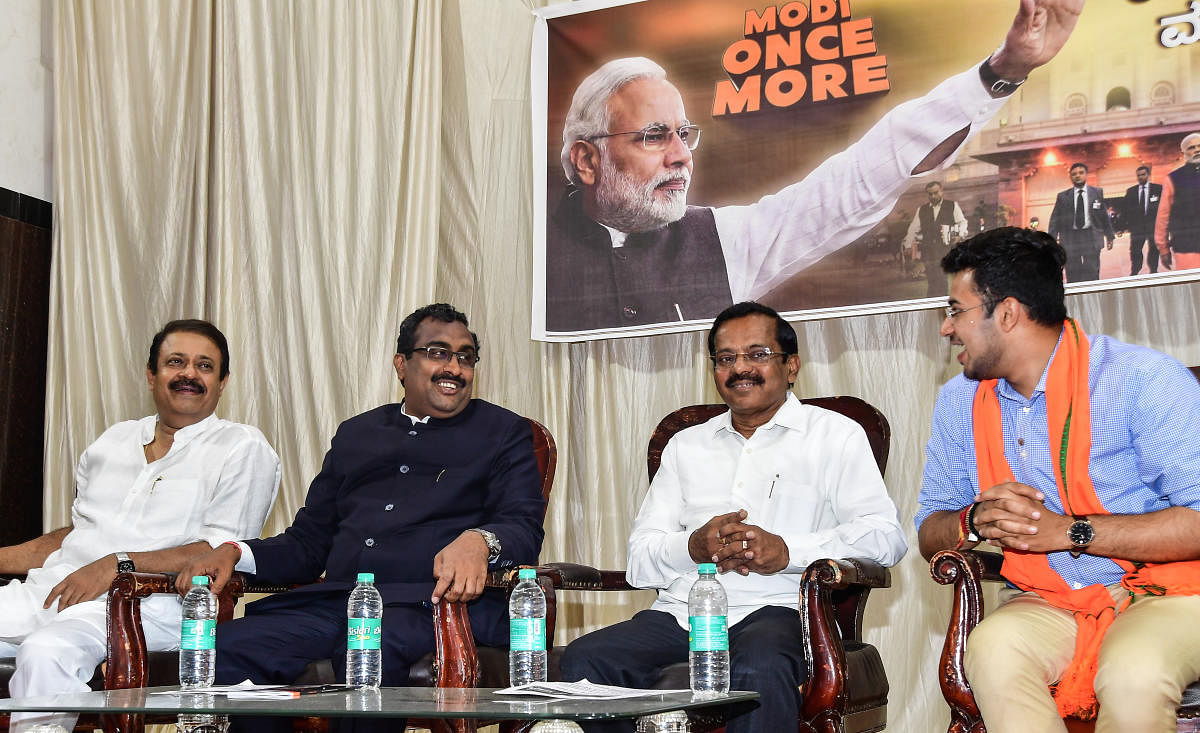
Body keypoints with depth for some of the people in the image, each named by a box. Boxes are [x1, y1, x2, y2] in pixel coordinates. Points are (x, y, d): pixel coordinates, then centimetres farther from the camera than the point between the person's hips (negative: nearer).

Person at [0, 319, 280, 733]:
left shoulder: (243, 448, 4)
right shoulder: (114, 440, 24)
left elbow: (223, 552, -6)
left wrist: (119, 564, -14)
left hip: (142, 602, -6)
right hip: (47, 590, 6)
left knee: (45, 651, -34)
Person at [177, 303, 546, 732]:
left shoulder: (503, 432, 17)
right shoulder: (356, 434, 28)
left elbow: (525, 528, 3)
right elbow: (308, 542, 27)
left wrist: (479, 540, -22)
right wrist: (235, 553, 7)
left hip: (425, 602, -4)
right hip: (332, 600, 4)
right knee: (223, 651, -24)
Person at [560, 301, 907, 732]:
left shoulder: (834, 435, 12)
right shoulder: (686, 445, 24)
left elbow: (885, 536, -2)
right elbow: (640, 560, 15)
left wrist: (787, 551, -15)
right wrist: (694, 547, -8)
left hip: (776, 610, -3)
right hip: (679, 613, 4)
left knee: (759, 668, -39)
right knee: (584, 660, -25)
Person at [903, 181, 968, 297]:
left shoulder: (952, 206, 9)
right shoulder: (922, 209, 17)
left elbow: (962, 222, 8)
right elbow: (913, 229, 21)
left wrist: (960, 235, -10)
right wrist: (908, 246, 14)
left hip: (947, 250, -3)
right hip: (928, 251, 3)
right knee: (931, 283, -2)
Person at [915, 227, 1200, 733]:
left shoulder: (1144, 379, -11)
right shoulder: (960, 401, 8)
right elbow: (929, 534, 13)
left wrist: (1069, 531, -19)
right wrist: (975, 521, -11)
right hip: (1045, 604, 4)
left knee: (1131, 674, -36)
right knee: (993, 650, -31)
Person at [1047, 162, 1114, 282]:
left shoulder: (1097, 193, 10)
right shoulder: (1062, 196, 8)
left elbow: (1104, 215, 14)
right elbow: (1055, 219, 7)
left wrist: (1109, 236, 14)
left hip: (1091, 237, 0)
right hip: (1071, 238, 0)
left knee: (1092, 274, -5)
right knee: (1073, 276, -2)